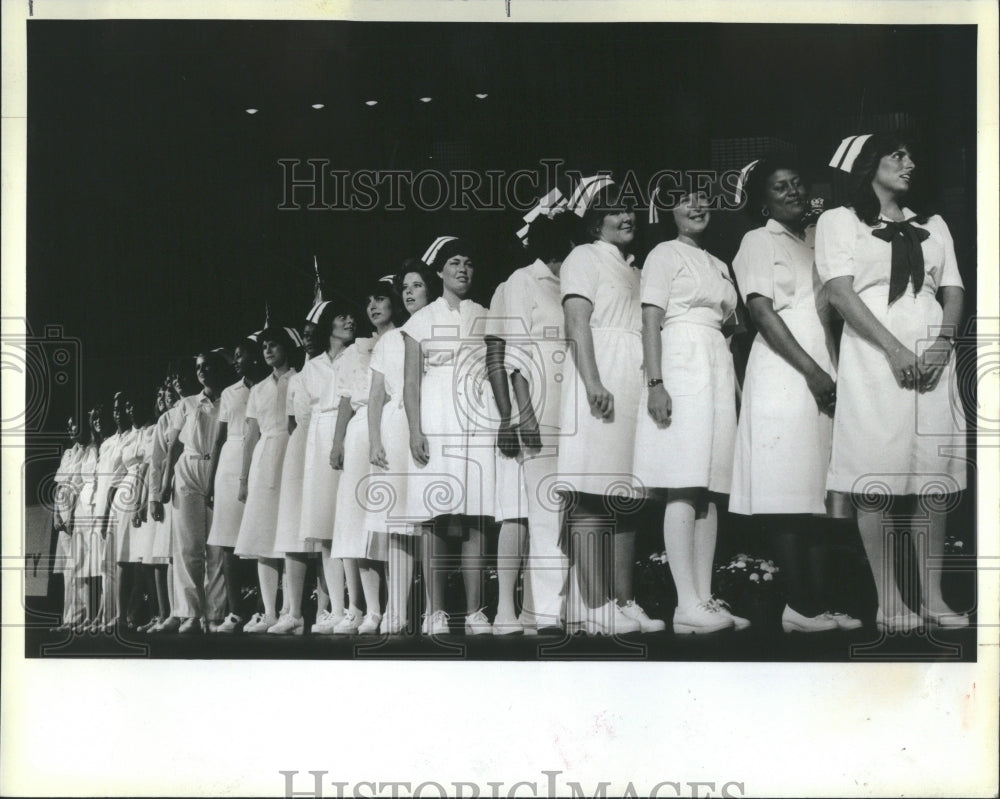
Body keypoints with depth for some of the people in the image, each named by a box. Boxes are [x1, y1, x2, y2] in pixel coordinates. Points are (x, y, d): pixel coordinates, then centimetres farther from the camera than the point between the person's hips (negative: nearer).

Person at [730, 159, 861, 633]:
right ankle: (799, 605, -8)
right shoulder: (758, 242, 4)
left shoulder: (817, 238, 20)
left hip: (824, 375, 6)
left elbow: (831, 306, 19)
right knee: (789, 491, -8)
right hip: (783, 374, -6)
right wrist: (811, 371, -14)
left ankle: (819, 601, 4)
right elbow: (762, 313, -7)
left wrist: (832, 371, 2)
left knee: (819, 489, 3)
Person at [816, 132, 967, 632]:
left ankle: (932, 597, 5)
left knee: (934, 477, 0)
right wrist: (894, 348, -14)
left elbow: (954, 291, 14)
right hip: (873, 360, -4)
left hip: (932, 360, 4)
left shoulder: (933, 226, 21)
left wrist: (943, 341, -6)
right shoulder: (839, 221, 7)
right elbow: (840, 293, -4)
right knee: (877, 481, -7)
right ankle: (888, 600, -2)